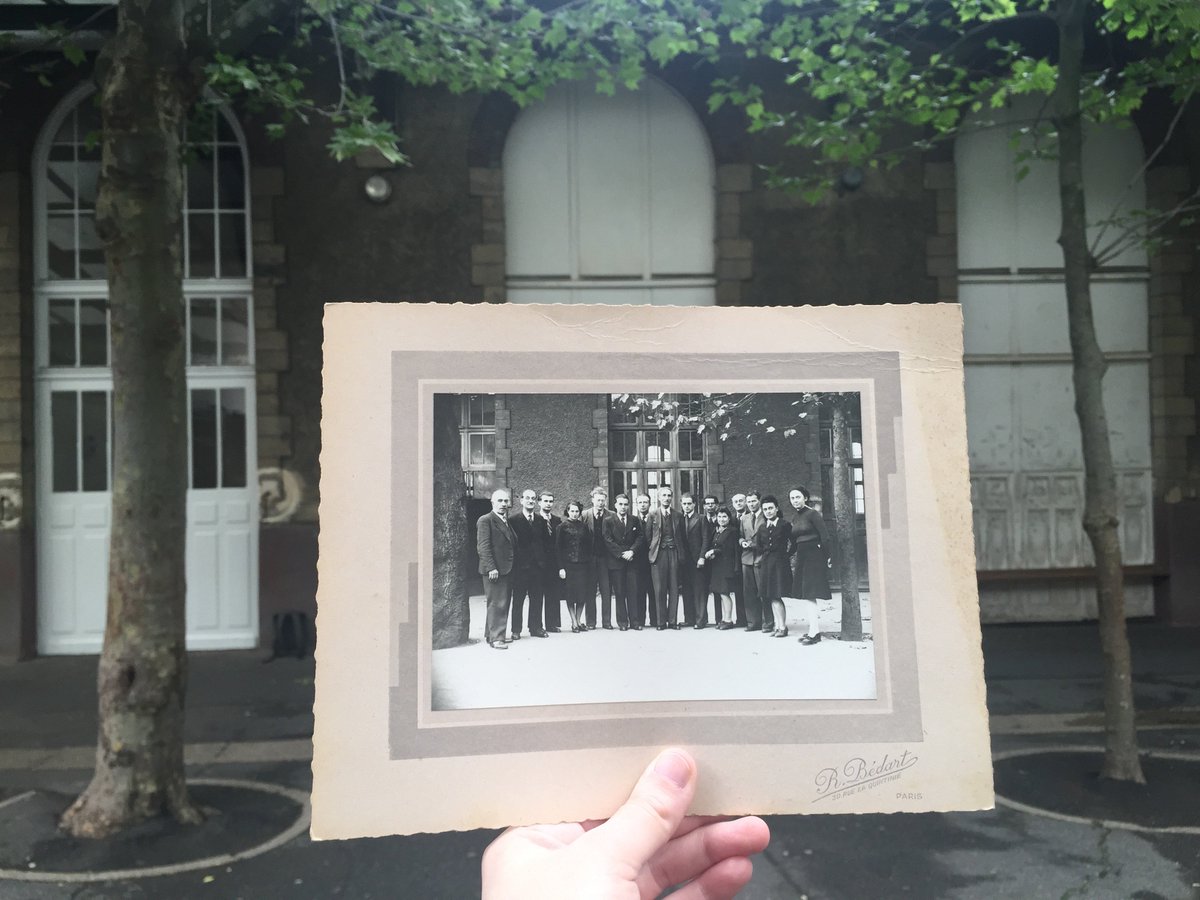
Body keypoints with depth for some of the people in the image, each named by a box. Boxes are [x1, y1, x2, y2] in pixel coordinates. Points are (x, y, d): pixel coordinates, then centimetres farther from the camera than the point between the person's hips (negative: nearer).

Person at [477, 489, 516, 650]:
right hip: (494, 570, -9)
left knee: (502, 603, 13)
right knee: (497, 603, -9)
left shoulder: (506, 521, 17)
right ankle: (496, 638, -5)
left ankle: (490, 634, 23)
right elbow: (483, 546, -14)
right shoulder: (485, 520, -8)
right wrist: (491, 568, -20)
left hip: (505, 569, 9)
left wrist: (511, 565, 11)